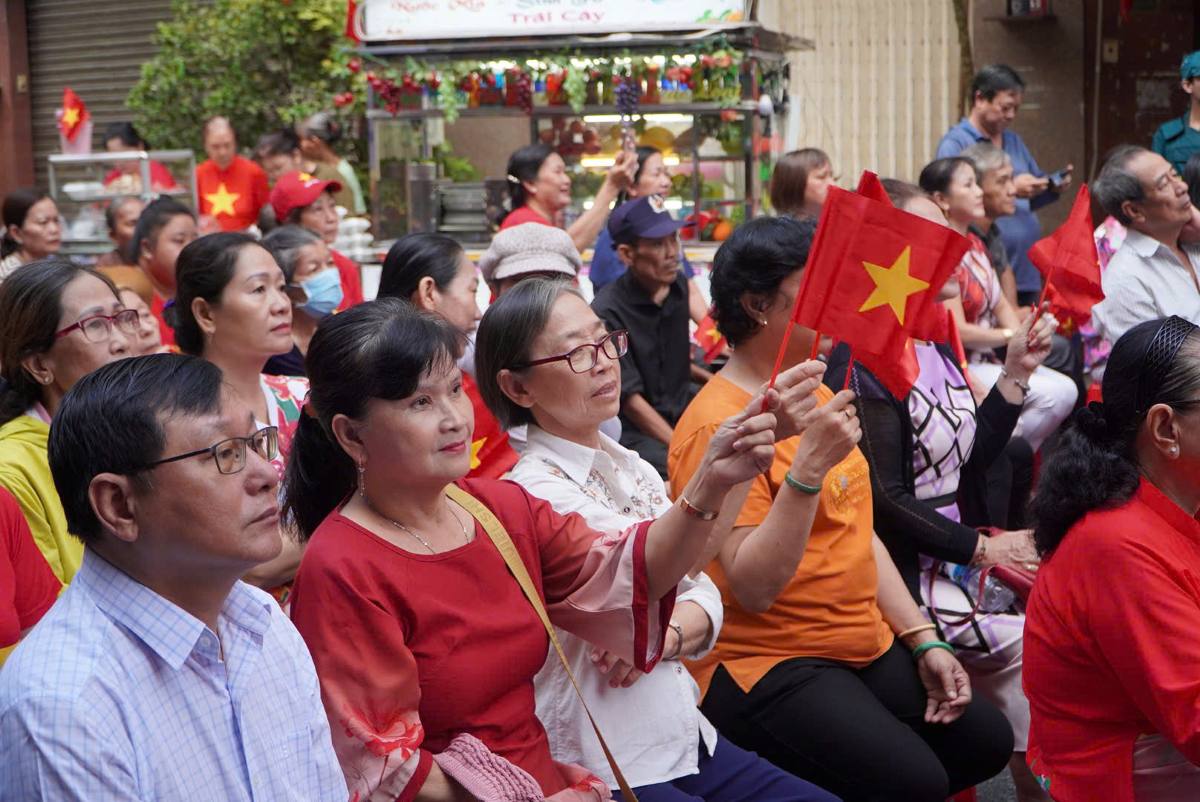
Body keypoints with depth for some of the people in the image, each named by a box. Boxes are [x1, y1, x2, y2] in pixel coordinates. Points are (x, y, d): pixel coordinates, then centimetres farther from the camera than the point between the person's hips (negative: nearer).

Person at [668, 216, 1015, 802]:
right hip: (766, 664, -9)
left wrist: (923, 641, 9)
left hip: (866, 645, 9)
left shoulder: (818, 394, 10)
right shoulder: (719, 424, -18)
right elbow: (753, 588, -24)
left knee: (987, 741, 3)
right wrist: (807, 467, -33)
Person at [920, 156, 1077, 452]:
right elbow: (958, 332, -20)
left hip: (988, 359, 9)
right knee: (1051, 395, -19)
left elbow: (1001, 305, 12)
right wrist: (1010, 336, -10)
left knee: (1066, 390, -3)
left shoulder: (975, 244, 12)